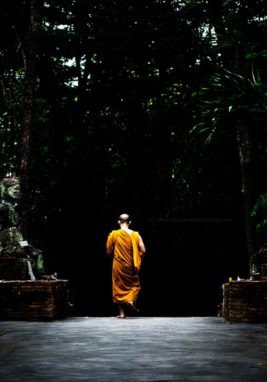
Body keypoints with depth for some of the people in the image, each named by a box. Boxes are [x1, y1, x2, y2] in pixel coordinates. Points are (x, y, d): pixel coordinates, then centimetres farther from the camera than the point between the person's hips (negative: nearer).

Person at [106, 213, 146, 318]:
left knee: (119, 287, 9)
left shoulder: (113, 235, -7)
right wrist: (137, 261, 10)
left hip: (118, 265, 0)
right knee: (135, 284, 17)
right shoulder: (135, 235, -4)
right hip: (131, 266, 0)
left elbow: (109, 251, -2)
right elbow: (143, 250, -6)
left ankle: (122, 312, 6)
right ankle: (131, 300, -11)